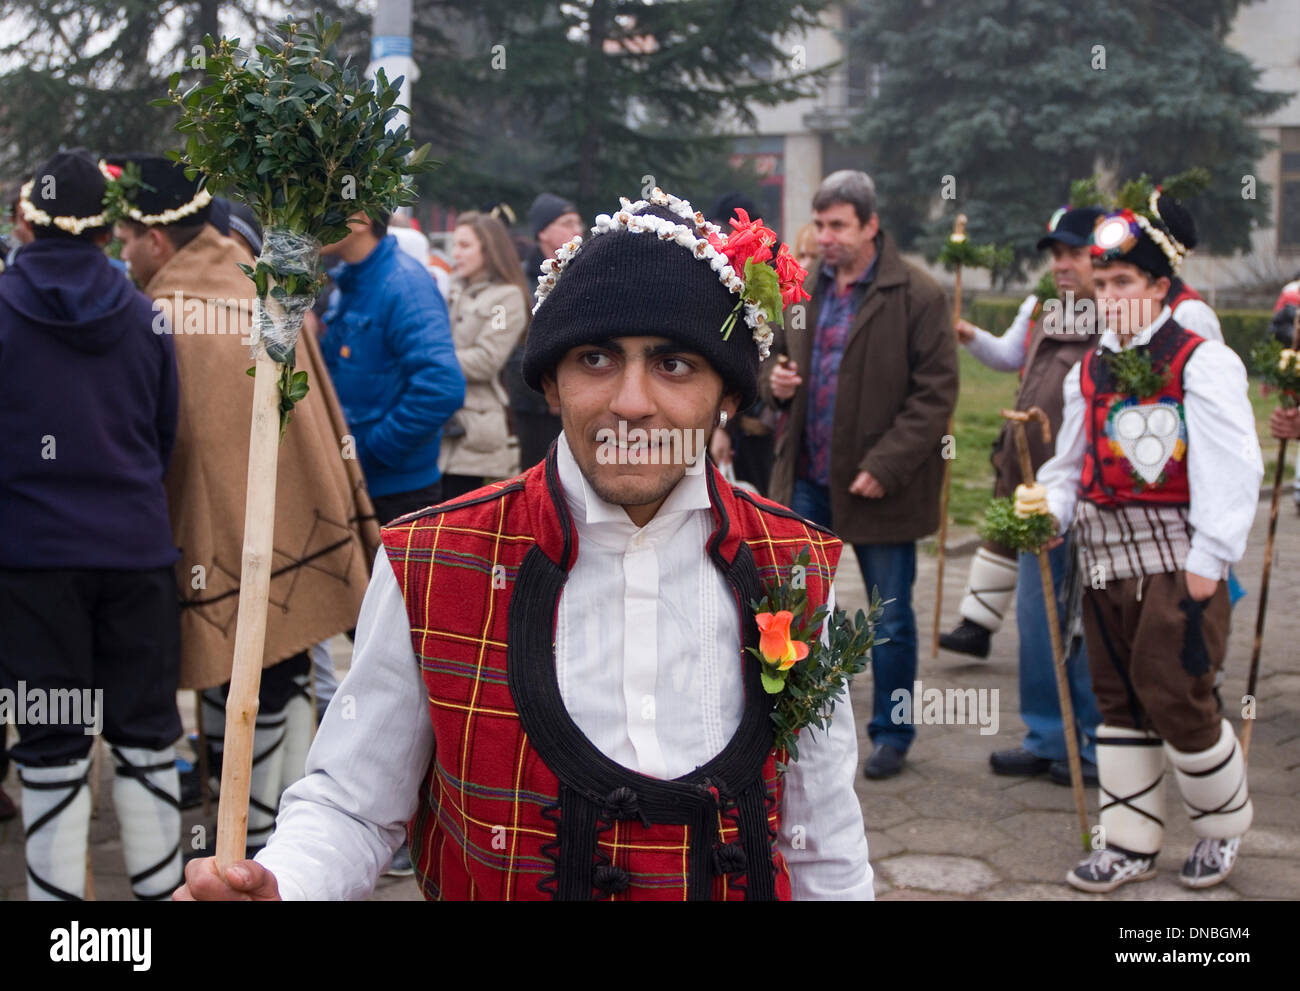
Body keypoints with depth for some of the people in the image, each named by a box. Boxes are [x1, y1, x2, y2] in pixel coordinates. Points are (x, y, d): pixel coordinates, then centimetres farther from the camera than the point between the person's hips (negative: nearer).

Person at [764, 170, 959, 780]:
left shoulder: (917, 297, -11)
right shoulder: (802, 289, 7)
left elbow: (935, 394, -13)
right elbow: (779, 356, 22)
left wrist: (885, 466, -19)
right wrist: (776, 381, -3)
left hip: (880, 485, -5)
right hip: (807, 479, 5)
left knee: (890, 619, 9)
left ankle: (891, 734, 24)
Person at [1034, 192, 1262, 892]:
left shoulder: (1202, 363, -9)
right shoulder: (1088, 372, 11)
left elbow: (1231, 471, -14)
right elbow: (1070, 464, 16)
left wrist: (1207, 566, -17)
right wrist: (1049, 509, -5)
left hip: (1177, 562, -6)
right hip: (1105, 562, 6)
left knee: (1175, 698, -4)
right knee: (1118, 702, 11)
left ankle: (1223, 824, 22)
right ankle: (1130, 846, 21)